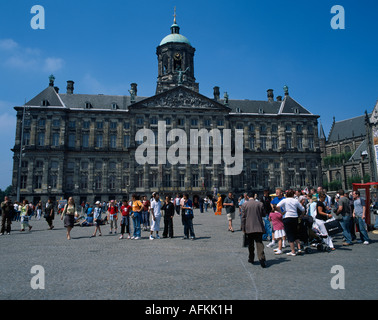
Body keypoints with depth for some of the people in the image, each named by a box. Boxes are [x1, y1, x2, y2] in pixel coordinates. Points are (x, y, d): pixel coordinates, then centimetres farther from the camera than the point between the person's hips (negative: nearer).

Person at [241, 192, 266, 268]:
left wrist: (243, 228, 2)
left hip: (249, 228, 0)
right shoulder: (260, 204, 0)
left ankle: (251, 259, 22)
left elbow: (243, 217, -3)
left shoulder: (244, 204, -3)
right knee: (259, 243, -3)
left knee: (250, 244, 13)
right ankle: (261, 258, -17)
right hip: (258, 227, 0)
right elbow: (264, 214, 8)